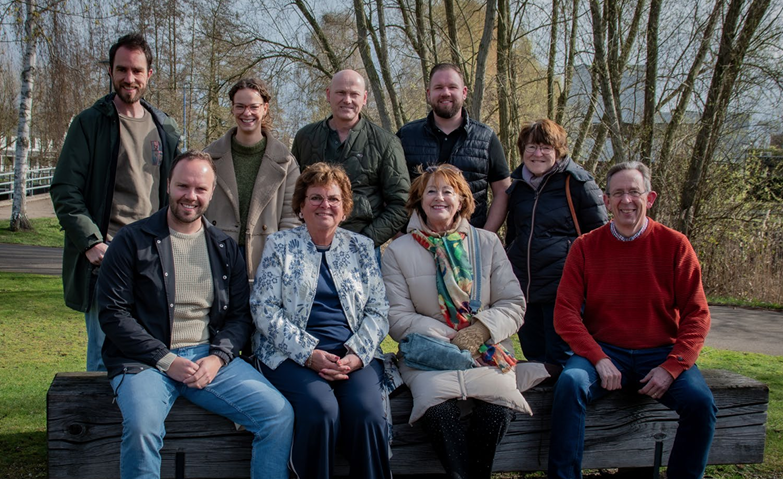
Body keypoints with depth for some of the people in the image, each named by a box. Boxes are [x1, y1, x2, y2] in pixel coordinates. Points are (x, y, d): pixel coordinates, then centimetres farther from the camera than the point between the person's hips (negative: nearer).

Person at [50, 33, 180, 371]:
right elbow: (64, 191, -4)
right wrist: (91, 242, -16)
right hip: (105, 256, -4)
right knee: (104, 356, -2)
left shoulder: (165, 129, 13)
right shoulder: (89, 124, 1)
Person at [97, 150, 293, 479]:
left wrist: (218, 357, -8)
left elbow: (241, 315, 12)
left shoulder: (225, 248, 14)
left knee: (279, 414, -17)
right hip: (146, 361, -3)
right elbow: (113, 314, -3)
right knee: (142, 427, -33)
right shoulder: (133, 241, 2)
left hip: (212, 357, 3)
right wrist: (166, 361, -12)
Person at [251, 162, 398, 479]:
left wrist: (357, 354, -9)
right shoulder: (279, 245, 9)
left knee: (367, 411, -29)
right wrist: (309, 353, -12)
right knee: (321, 409, -31)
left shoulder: (361, 248, 15)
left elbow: (378, 310, 9)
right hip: (292, 354, -1)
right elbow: (264, 309, 0)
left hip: (355, 355, 2)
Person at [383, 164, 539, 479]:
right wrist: (448, 338, -12)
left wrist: (481, 329, -12)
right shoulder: (398, 251, 8)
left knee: (498, 402, -29)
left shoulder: (487, 243, 13)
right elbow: (397, 318, 0)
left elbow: (513, 303, 8)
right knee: (438, 406, -33)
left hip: (486, 350, 2)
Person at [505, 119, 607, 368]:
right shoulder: (516, 184, 12)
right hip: (522, 289, 6)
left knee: (560, 361, -4)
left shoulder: (577, 182, -4)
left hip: (562, 287, -6)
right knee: (533, 356, 13)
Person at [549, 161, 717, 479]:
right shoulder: (586, 247, 3)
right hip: (603, 351, 0)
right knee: (569, 384, -30)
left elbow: (696, 315, 1)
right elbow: (566, 312, -1)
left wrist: (671, 367, -12)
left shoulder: (674, 245, 2)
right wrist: (599, 359, -15)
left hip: (660, 353, 1)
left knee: (701, 402, -25)